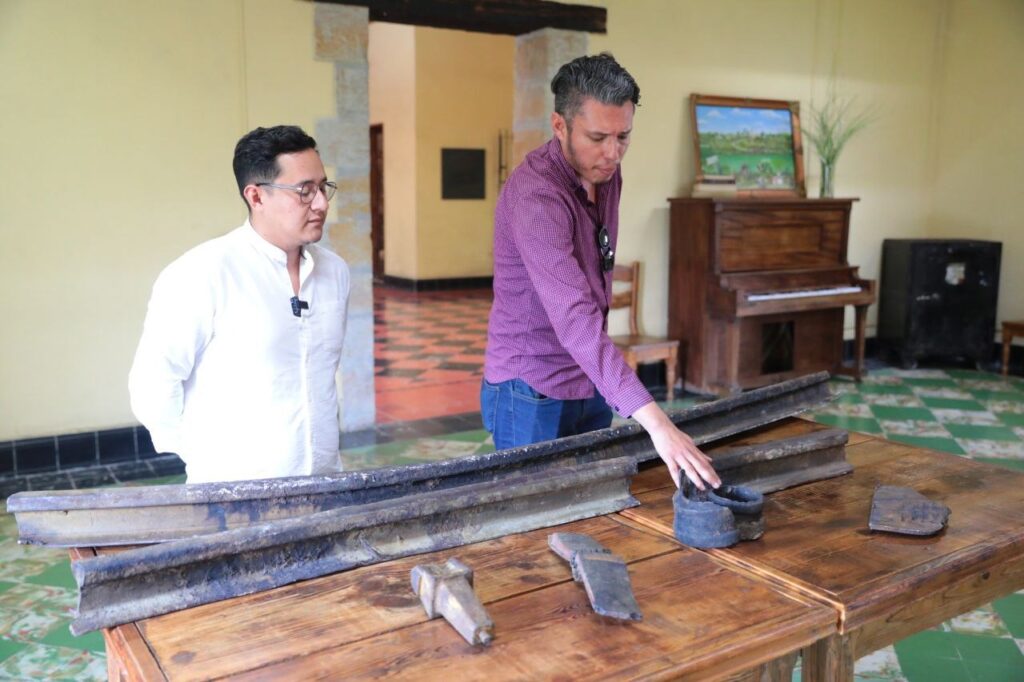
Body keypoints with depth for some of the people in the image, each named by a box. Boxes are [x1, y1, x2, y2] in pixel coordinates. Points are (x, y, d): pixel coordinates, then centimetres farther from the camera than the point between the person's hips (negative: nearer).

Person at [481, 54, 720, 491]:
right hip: (532, 391, -7)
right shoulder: (534, 196, -27)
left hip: (590, 382, 8)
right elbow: (575, 319, -37)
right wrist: (655, 421, -43)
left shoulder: (605, 173, 0)